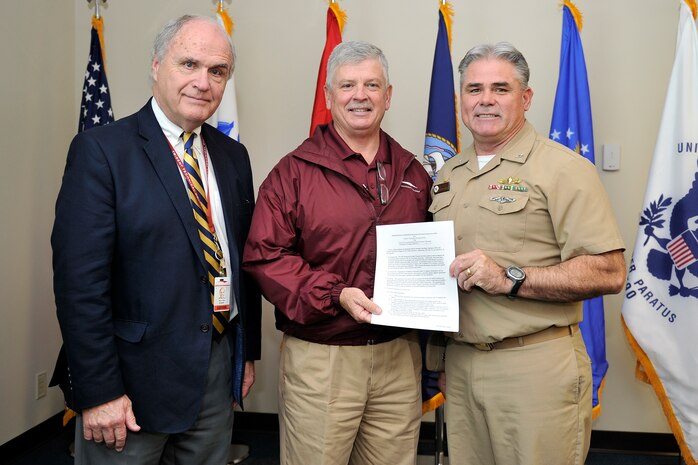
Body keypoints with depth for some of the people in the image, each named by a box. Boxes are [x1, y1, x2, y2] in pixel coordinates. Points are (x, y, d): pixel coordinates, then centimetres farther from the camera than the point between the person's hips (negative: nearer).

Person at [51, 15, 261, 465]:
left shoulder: (232, 155, 8)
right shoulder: (101, 150, -10)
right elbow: (80, 280, -15)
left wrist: (249, 351, 11)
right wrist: (98, 392, -16)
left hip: (220, 369, 6)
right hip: (135, 375, -5)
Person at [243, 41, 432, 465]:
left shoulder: (413, 172, 11)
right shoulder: (295, 171, -3)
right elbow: (264, 255, -9)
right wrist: (335, 294, -18)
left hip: (400, 357, 4)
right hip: (319, 358, -4)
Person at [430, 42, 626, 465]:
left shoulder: (563, 168, -8)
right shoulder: (448, 175, 12)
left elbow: (609, 273, -15)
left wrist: (510, 279, -22)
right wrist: (444, 356, 11)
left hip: (536, 366, -6)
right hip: (460, 363, 6)